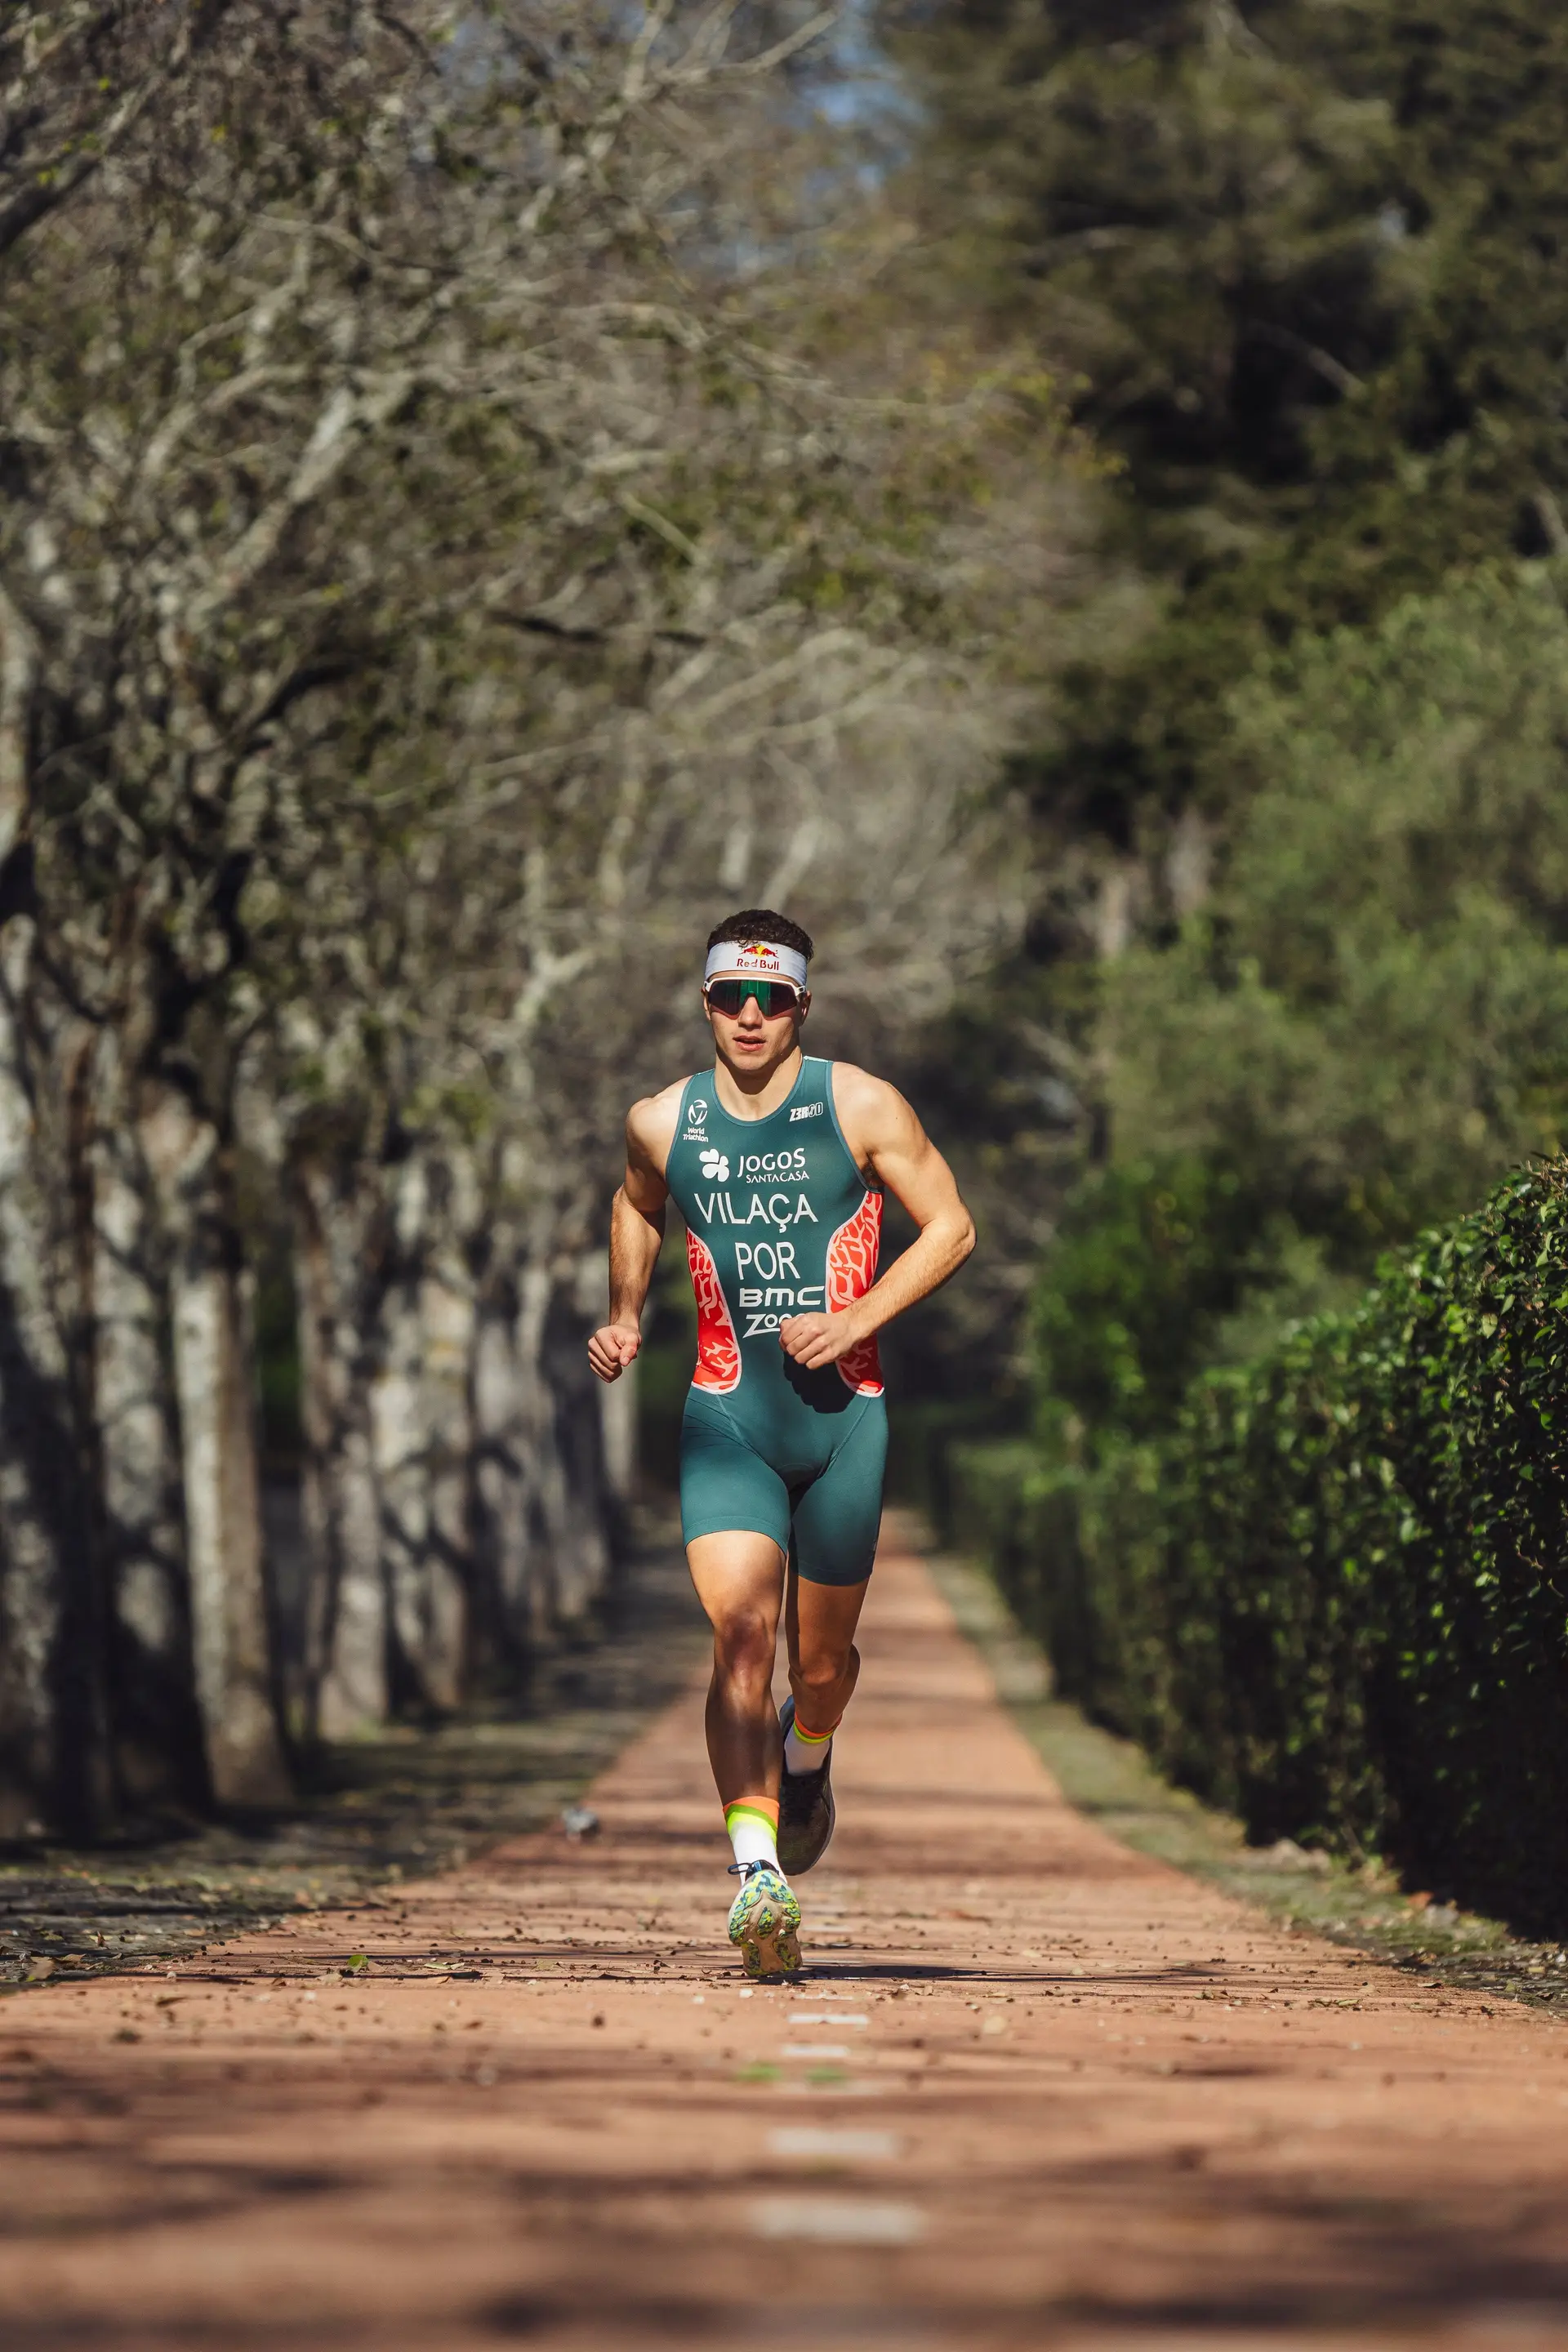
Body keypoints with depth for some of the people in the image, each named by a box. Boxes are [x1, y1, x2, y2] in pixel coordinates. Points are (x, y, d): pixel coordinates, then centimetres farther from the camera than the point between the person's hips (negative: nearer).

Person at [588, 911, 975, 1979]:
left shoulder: (860, 1107, -4)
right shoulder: (662, 1123, 4)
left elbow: (952, 1227, 0)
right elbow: (636, 1208, 26)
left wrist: (857, 1321, -12)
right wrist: (625, 1316, 10)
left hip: (844, 1417, 0)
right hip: (728, 1419, 0)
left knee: (823, 1656, 11)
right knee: (742, 1634, -20)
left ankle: (807, 1757, 48)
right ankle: (757, 1872, -29)